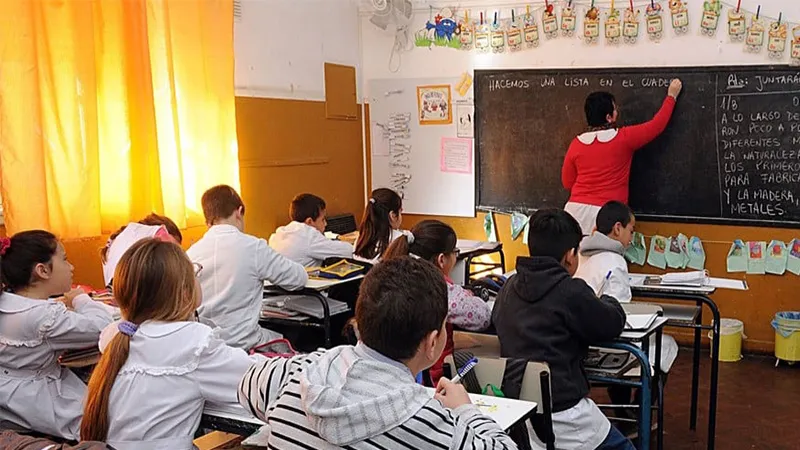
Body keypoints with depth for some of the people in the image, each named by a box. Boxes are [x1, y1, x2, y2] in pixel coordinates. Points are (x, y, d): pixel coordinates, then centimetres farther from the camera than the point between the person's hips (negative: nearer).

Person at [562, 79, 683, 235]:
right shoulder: (623, 138, -2)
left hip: (576, 210, 3)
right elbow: (657, 125, 13)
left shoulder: (576, 144, 5)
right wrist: (672, 96, 26)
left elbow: (567, 183, 13)